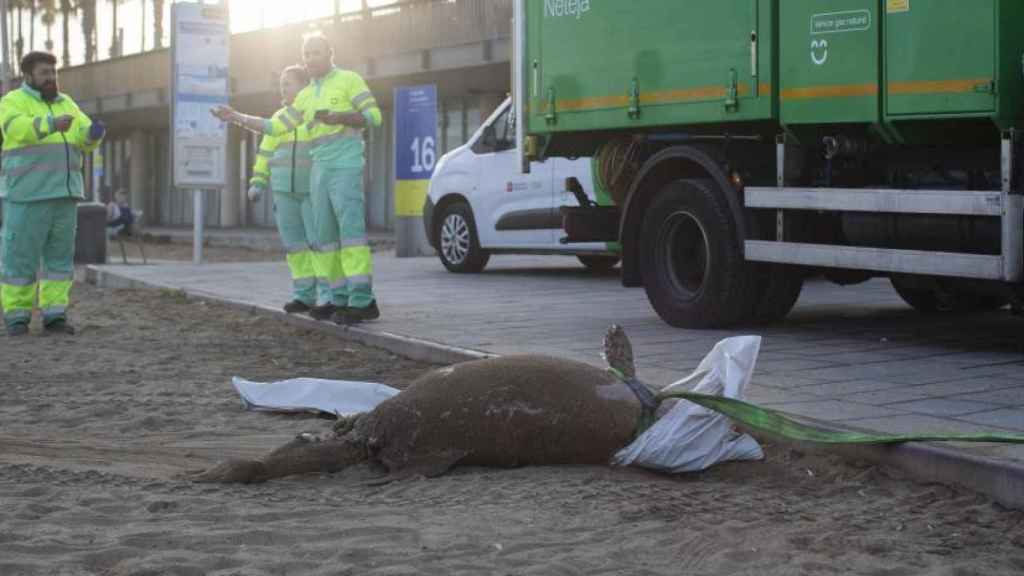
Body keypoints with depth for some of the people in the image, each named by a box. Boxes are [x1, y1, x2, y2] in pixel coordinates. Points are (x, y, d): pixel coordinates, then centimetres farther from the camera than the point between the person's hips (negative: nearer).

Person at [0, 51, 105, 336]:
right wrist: (52, 124, -41)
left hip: (62, 194, 5)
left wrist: (95, 132, -18)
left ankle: (53, 316, 7)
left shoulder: (65, 104, 15)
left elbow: (84, 140, 7)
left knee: (59, 255, 3)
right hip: (28, 195, -5)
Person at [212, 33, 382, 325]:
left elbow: (374, 116, -7)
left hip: (345, 166, -8)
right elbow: (275, 127, 18)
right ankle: (341, 300, 6)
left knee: (350, 228, -17)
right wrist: (237, 117, 10)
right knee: (325, 235, 3)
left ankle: (363, 301, -22)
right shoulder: (306, 96, 21)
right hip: (320, 170, 8)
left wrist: (339, 117, -20)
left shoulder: (349, 79, 1)